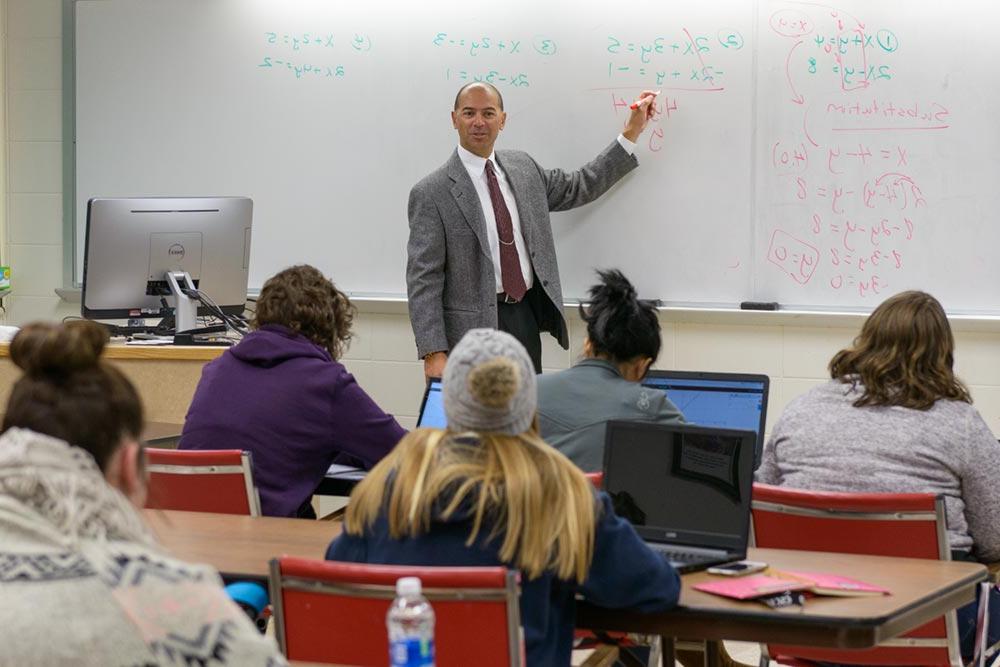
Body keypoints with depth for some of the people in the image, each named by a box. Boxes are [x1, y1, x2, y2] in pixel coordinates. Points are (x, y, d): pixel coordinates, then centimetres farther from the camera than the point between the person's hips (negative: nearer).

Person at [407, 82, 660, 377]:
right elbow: (423, 280, -11)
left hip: (528, 319, 5)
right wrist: (433, 354, -19)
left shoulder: (522, 166, 10)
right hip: (474, 327, -5)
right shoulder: (431, 193, -9)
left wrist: (632, 132, 19)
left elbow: (579, 187, 23)